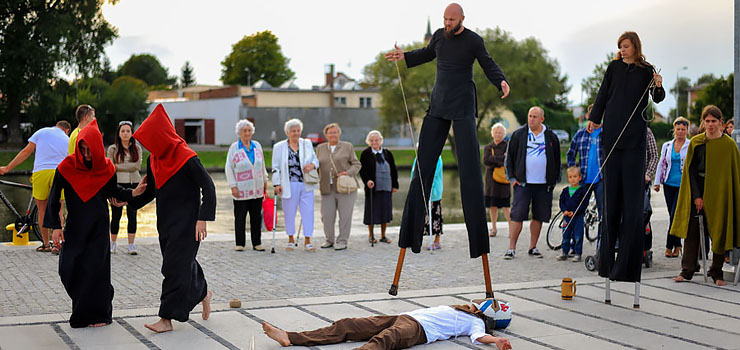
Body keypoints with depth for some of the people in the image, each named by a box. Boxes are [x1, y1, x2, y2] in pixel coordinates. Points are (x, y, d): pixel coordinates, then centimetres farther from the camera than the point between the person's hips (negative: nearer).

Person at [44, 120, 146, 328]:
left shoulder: (106, 169, -3)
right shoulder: (66, 167, -8)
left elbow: (112, 190, 13)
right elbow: (54, 198, -4)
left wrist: (133, 193, -4)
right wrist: (55, 227, -8)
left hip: (99, 227, 0)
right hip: (75, 226, 0)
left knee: (95, 268, -4)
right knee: (68, 269, -1)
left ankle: (98, 314, 8)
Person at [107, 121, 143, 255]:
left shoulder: (137, 148, 7)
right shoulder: (112, 149, 4)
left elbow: (137, 166, -6)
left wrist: (118, 166, -11)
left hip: (133, 184, 1)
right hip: (117, 184, -1)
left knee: (132, 215, 2)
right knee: (116, 215, 2)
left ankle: (131, 245, 7)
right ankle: (112, 244, 16)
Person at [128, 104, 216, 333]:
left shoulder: (187, 159, -17)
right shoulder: (153, 160, 6)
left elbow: (208, 188, -15)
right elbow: (150, 191, 18)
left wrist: (202, 219, -20)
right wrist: (128, 201, 8)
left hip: (185, 223, -8)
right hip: (165, 222, 8)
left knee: (175, 266, -7)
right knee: (183, 262, 16)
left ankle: (167, 318, -4)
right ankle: (203, 293, 39)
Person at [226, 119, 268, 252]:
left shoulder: (257, 146, 10)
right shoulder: (234, 148, -3)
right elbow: (229, 168, -4)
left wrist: (265, 181, 17)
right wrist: (233, 186, -10)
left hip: (257, 190, 4)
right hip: (241, 190, -4)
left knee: (256, 217, 6)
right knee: (240, 217, 0)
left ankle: (257, 243, 13)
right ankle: (240, 244, 8)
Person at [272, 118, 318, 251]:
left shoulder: (307, 144, 10)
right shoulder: (279, 147, 3)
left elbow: (315, 159, 16)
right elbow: (276, 167, 2)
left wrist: (312, 165, -7)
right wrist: (277, 184, -5)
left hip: (306, 184, 2)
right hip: (289, 185, -2)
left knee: (308, 212, -1)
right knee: (289, 213, 6)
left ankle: (307, 241, 6)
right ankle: (291, 240, 22)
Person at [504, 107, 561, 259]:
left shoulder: (551, 137, 7)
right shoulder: (518, 135, 3)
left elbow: (557, 159, 15)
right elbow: (509, 156, 7)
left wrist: (554, 180, 9)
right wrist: (512, 177, 0)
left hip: (543, 185, 2)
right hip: (523, 183, -2)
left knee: (538, 217, 6)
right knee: (517, 216, -7)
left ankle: (533, 247, 16)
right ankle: (511, 248, -3)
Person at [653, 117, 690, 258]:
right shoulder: (666, 146, 11)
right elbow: (661, 164, 15)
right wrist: (657, 182, 9)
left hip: (683, 185, -4)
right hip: (669, 184, 4)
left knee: (675, 215, -9)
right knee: (672, 215, 5)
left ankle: (670, 246, -3)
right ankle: (677, 245, 15)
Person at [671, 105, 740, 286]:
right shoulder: (695, 142, 2)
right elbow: (690, 170, 1)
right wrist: (696, 196, -7)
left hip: (720, 193, -1)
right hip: (698, 190, 1)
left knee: (719, 233, 2)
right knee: (692, 231, -1)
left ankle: (717, 273, 12)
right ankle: (687, 271, 4)